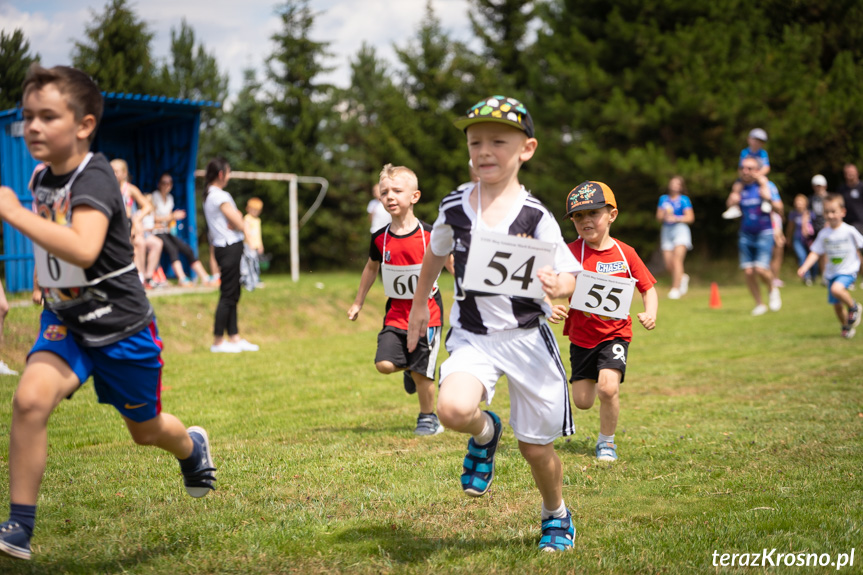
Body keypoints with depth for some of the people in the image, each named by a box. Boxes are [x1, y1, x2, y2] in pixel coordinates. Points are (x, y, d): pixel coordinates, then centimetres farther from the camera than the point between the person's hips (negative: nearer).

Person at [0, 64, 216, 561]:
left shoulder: (94, 179, -24)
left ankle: (193, 446, 54)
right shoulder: (43, 180, 1)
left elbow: (84, 249, -43)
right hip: (66, 322, 5)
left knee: (146, 430, 16)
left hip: (121, 327, -5)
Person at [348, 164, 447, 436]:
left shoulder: (429, 235, -11)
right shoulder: (380, 238, -1)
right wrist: (358, 302, 21)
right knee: (384, 363, -12)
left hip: (427, 310, -3)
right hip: (396, 312, 3)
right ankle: (409, 368, 24)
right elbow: (371, 267, 17)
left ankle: (428, 416, 23)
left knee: (421, 372, -2)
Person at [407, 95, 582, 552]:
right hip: (472, 337, 1)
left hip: (527, 337, -1)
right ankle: (485, 433, 9)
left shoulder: (535, 217, -11)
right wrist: (419, 305, 25)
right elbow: (435, 253, 18)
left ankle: (556, 515, 40)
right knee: (453, 410, -29)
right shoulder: (455, 207, -2)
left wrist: (556, 286, -30)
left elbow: (569, 276, -7)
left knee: (535, 446, 8)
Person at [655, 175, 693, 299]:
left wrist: (676, 218, -17)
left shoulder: (684, 199, 1)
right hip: (666, 230, 4)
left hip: (680, 229, -4)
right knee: (668, 264, 0)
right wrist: (664, 215, -10)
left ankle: (675, 289, -19)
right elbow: (659, 216, 12)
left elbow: (690, 217, -4)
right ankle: (682, 277, 30)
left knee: (677, 259, -19)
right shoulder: (663, 199, 14)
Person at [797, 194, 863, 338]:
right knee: (836, 304, 10)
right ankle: (846, 327, 33)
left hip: (848, 271, -5)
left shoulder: (849, 231, -10)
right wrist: (804, 267, -12)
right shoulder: (824, 234, -1)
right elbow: (815, 252, 1)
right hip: (831, 272, 5)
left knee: (836, 289, -32)